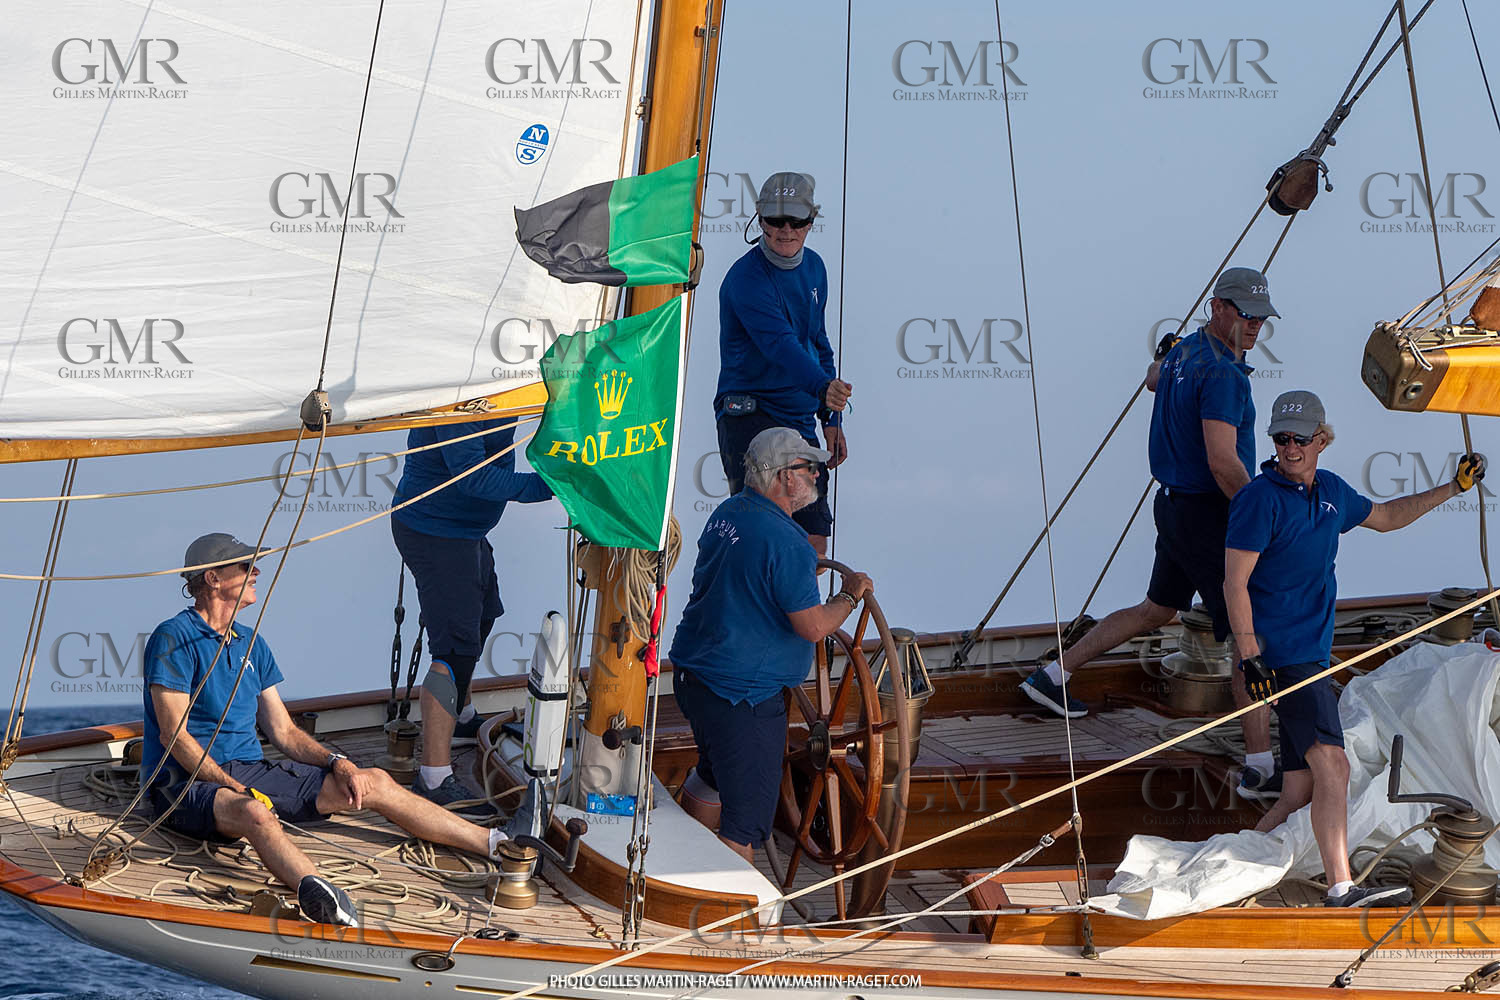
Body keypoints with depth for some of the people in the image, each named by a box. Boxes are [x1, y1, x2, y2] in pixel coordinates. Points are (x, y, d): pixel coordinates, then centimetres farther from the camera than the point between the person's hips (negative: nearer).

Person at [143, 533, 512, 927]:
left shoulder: (251, 645, 17)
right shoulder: (175, 639, -8)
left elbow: (284, 732, 17)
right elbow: (174, 736, -15)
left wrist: (336, 762, -2)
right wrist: (236, 789, -22)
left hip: (248, 771, 8)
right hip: (187, 782, -8)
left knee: (375, 783, -2)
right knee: (254, 813, -42)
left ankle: (497, 845, -4)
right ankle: (315, 889, -75)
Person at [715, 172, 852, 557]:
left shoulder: (814, 268, 11)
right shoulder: (746, 277, -14)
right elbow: (779, 344, -29)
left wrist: (832, 418, 15)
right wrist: (823, 387, -45)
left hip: (800, 421, 7)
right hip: (750, 417, -7)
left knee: (814, 542, 5)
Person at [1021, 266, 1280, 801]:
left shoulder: (1183, 352, 8)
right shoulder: (1222, 374, -21)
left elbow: (1153, 378, 34)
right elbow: (1223, 462, -28)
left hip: (1175, 502, 10)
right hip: (1209, 515, -10)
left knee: (1158, 608, 26)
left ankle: (1052, 675, 31)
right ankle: (1259, 767, -8)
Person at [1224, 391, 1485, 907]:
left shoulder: (1331, 491, 14)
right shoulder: (1260, 498, -9)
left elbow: (1384, 517, 33)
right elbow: (1235, 582, -13)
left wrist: (1453, 488, 30)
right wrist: (1250, 655, -19)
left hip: (1312, 652, 8)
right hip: (1283, 653, -8)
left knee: (1301, 792, 5)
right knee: (1331, 764, -17)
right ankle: (1341, 889, -21)